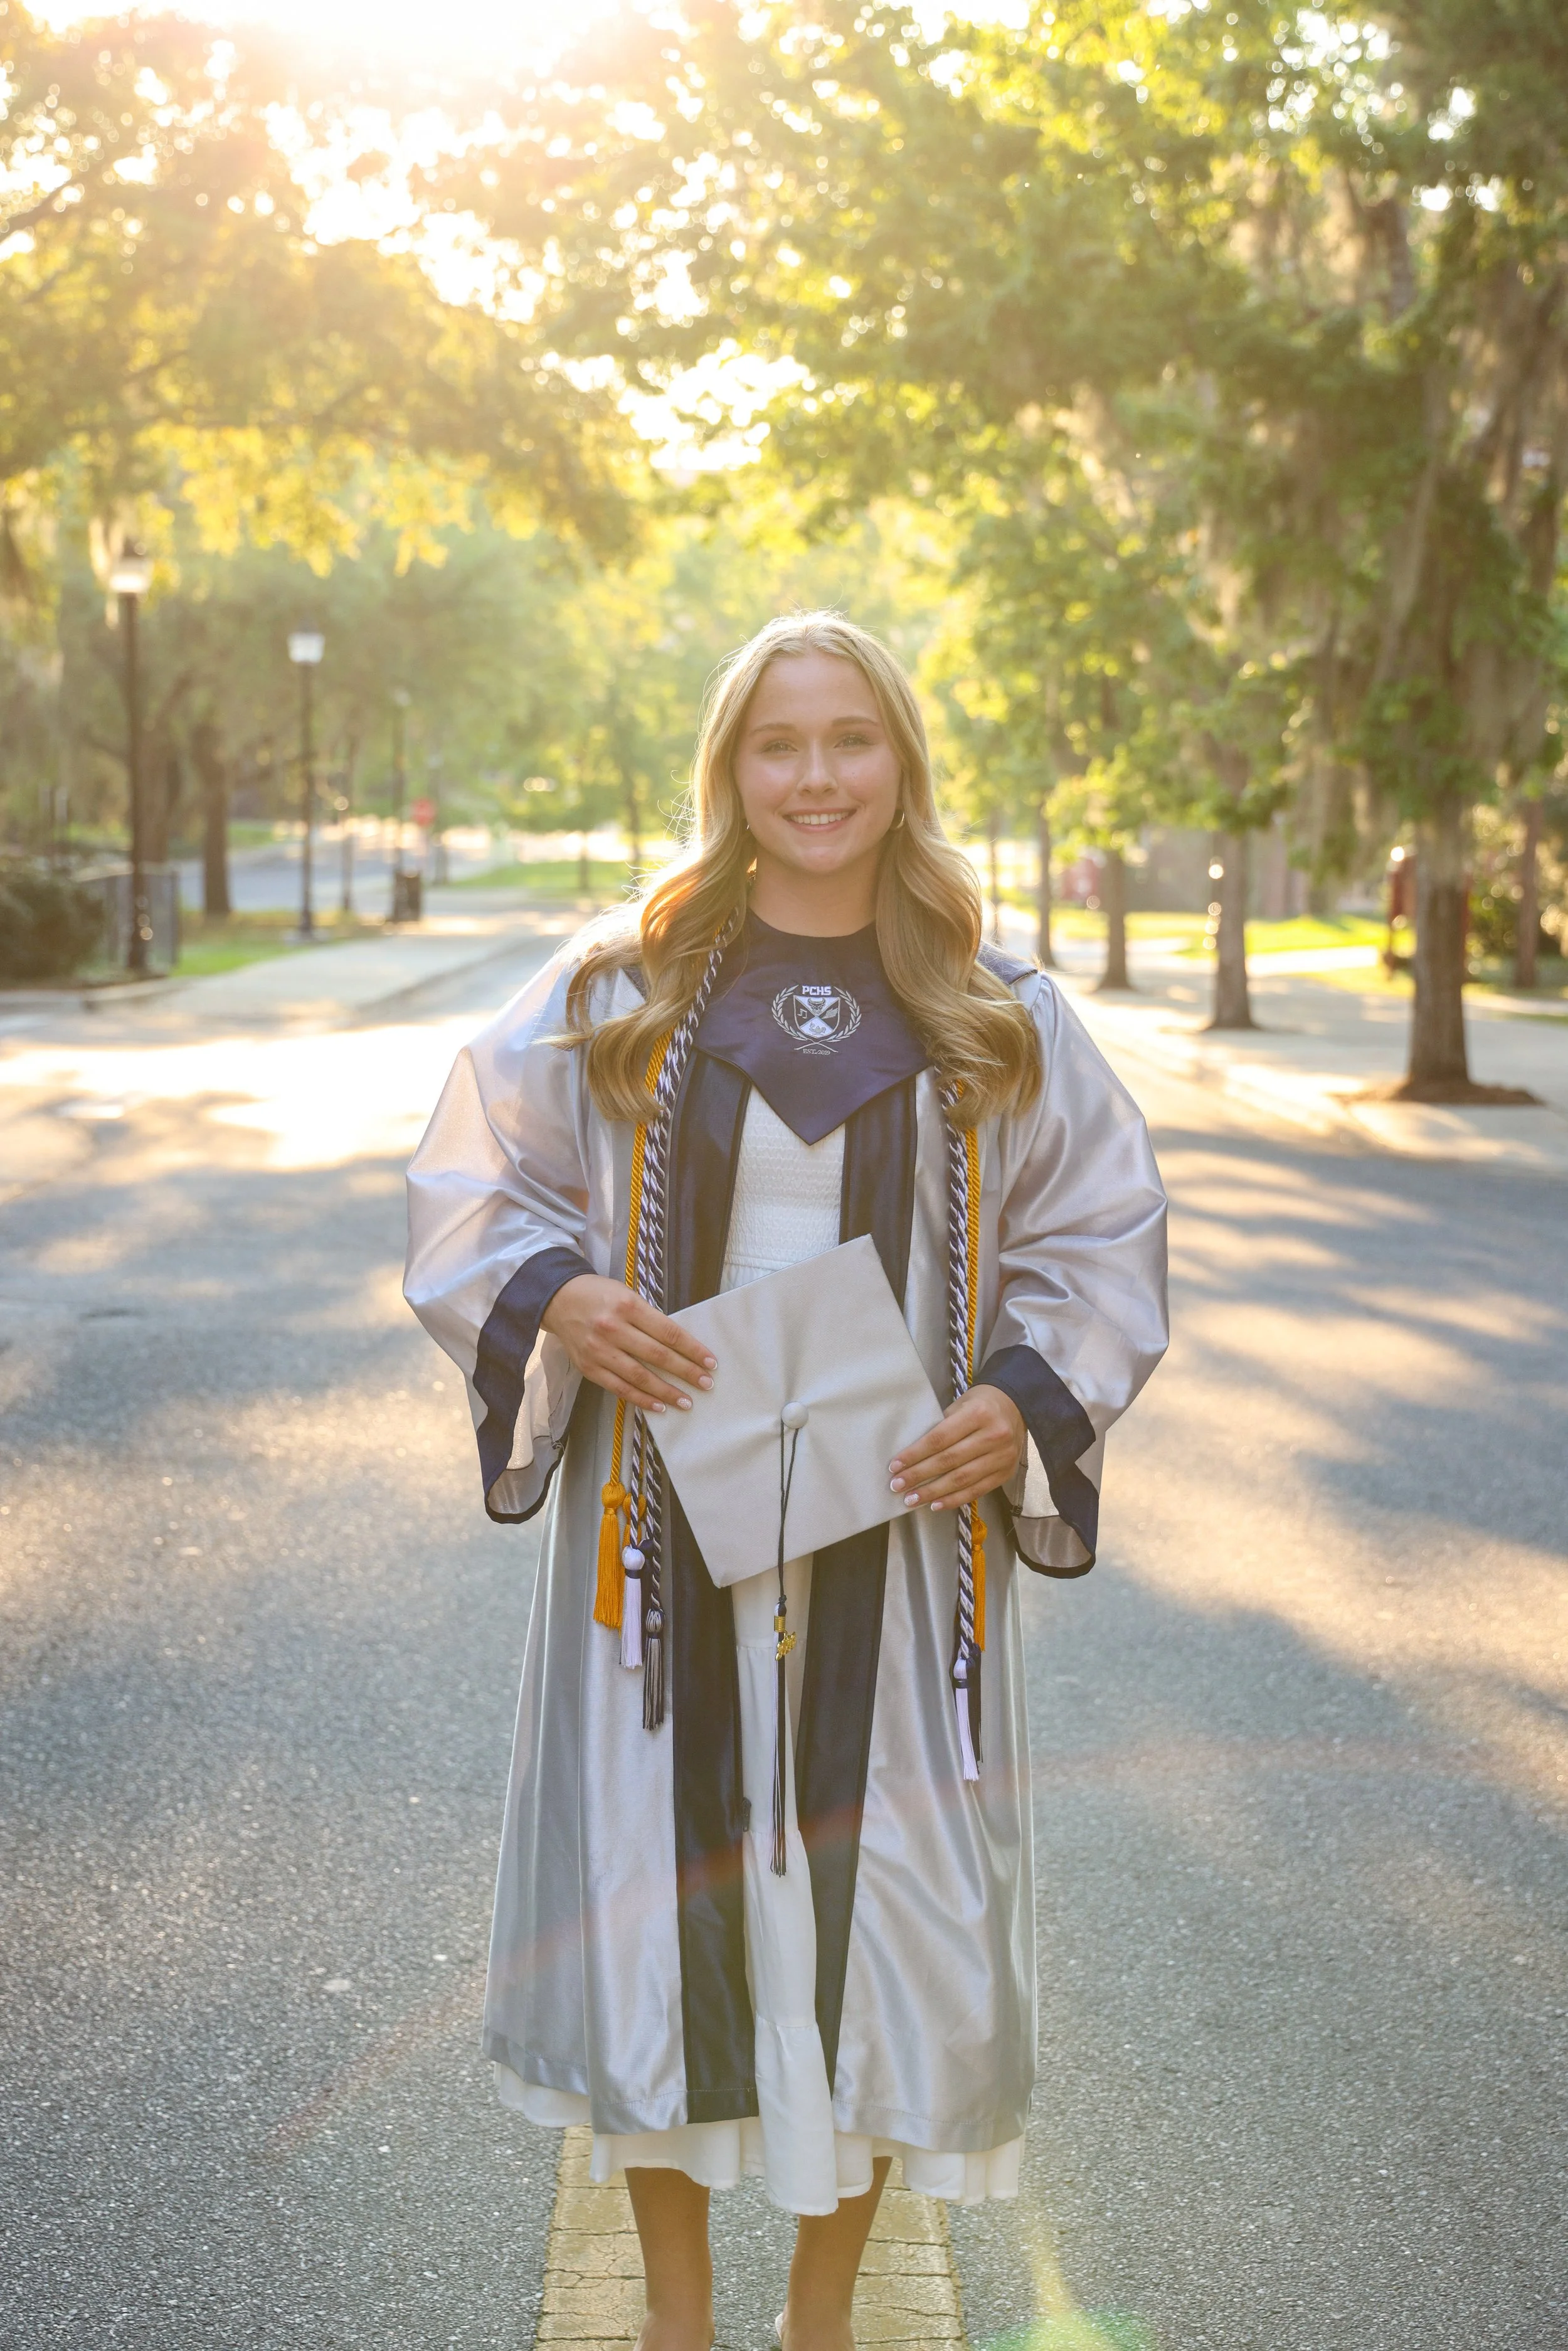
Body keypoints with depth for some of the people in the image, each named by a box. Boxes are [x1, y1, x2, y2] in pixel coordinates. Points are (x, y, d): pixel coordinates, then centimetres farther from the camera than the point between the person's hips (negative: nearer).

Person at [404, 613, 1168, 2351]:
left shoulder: (998, 1017, 2)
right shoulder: (613, 987, 0)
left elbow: (1104, 1242, 8)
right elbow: (468, 1195, 6)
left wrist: (1022, 1400, -9)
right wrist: (558, 1300, -14)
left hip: (892, 1535, 1)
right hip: (663, 1531, 0)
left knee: (877, 1905, 7)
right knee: (660, 1887, 7)